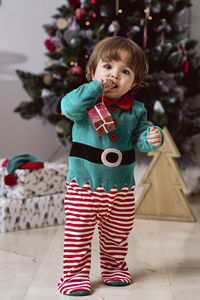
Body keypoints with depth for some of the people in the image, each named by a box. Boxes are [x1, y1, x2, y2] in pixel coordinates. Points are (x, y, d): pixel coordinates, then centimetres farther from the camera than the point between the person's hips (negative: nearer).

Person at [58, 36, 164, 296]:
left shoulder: (135, 109, 2)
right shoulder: (87, 101, -7)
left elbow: (140, 136, 4)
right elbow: (68, 107, -27)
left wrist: (152, 138, -18)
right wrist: (95, 88, -27)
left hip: (121, 185, 3)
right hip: (84, 183, -3)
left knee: (117, 233, 17)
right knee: (78, 232, 2)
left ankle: (114, 268, 38)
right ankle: (75, 274, 16)